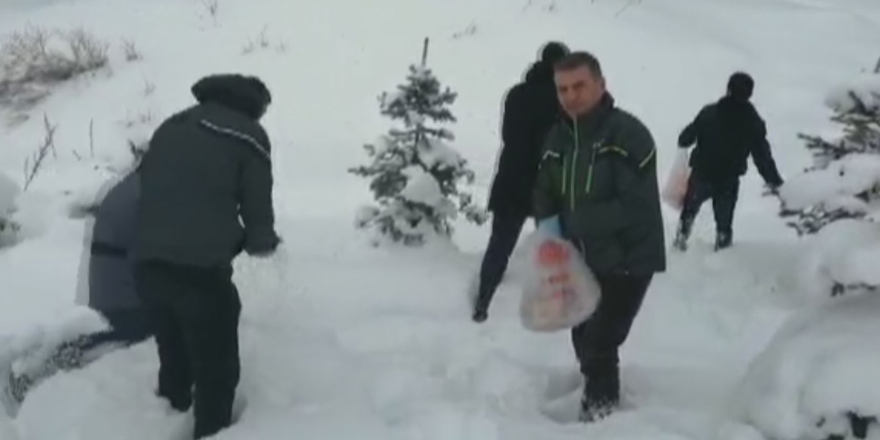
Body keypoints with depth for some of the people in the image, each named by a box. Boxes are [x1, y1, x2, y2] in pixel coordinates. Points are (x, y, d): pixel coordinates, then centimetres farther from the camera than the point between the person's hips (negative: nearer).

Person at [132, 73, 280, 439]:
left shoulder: (169, 127, 21)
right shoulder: (247, 136, 1)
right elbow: (257, 205, -2)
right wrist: (262, 241, 20)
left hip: (147, 263, 7)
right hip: (201, 270, -7)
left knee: (174, 358, 27)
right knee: (216, 369, 7)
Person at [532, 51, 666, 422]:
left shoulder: (629, 134, -21)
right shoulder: (557, 137, 0)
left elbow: (636, 205, -28)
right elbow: (544, 194, 7)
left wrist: (576, 222, -25)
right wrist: (549, 225, -15)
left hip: (629, 261, -7)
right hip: (583, 260, 7)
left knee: (600, 344, -13)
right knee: (584, 341, 21)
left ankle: (601, 411, 6)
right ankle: (598, 398, 45)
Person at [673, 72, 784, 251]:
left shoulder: (709, 112, -13)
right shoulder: (753, 122, -13)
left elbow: (686, 138, -3)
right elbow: (762, 155, -9)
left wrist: (683, 142, 23)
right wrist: (774, 181, 4)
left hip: (701, 174, 1)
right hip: (728, 181, -1)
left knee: (690, 208, 26)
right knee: (724, 220, 17)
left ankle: (681, 239, 31)